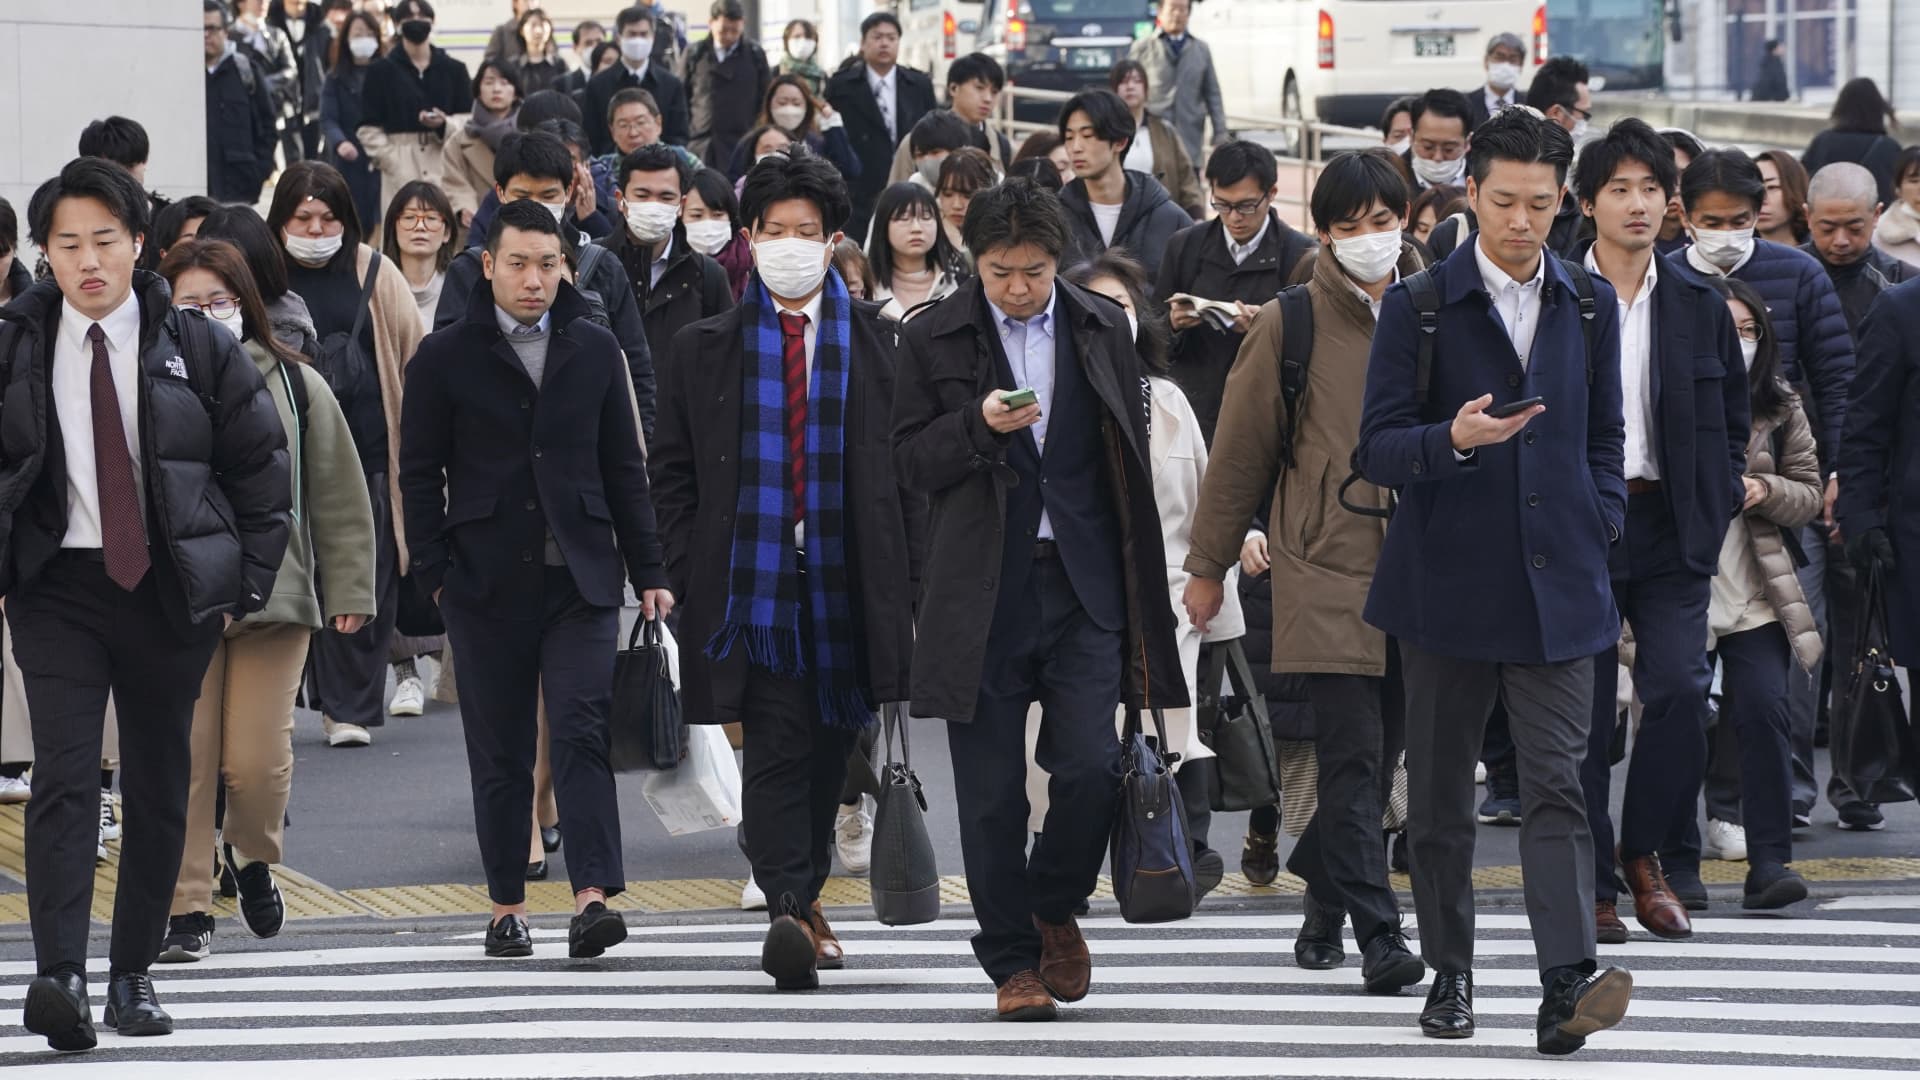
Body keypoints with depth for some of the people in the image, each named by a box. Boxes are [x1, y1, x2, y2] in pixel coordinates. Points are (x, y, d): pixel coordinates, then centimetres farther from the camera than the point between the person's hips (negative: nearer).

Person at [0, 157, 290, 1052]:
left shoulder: (197, 348, 1)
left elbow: (260, 465, 7)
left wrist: (245, 583, 3)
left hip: (172, 591, 1)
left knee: (160, 783, 6)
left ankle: (134, 972, 16)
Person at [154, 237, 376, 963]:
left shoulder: (295, 385, 5)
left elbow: (338, 494, 9)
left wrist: (349, 589, 7)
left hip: (273, 598, 0)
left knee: (257, 762, -5)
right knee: (185, 762, -3)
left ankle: (251, 856, 27)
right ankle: (186, 908, 7)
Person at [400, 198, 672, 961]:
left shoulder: (595, 352, 10)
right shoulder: (445, 358, 3)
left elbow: (624, 468, 12)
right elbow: (420, 474, 4)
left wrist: (647, 570, 7)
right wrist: (435, 574, -5)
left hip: (581, 576, 1)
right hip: (488, 582, -1)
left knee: (583, 733, -12)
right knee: (500, 753, 5)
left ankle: (593, 897, -20)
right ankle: (507, 907, 13)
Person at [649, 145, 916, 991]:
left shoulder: (877, 342, 8)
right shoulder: (705, 348, 7)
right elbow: (672, 470, 9)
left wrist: (900, 574, 1)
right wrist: (691, 570, -1)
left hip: (849, 579, 2)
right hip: (753, 578, -2)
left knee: (829, 748, 9)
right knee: (775, 746, -12)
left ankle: (803, 895, 25)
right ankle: (788, 910, -19)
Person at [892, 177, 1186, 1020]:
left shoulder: (1103, 328, 8)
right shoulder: (933, 340, 2)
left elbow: (1129, 459, 13)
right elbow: (911, 461, 1)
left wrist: (1141, 587, 11)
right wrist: (979, 427, -18)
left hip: (1083, 586, 1)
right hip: (982, 594, -1)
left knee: (1091, 769, -8)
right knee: (992, 793, 1)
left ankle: (1055, 909, 19)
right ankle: (1012, 961, 14)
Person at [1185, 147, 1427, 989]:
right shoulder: (1291, 324, 0)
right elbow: (1240, 448, 6)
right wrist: (1209, 563, 10)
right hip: (1326, 570, -3)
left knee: (1384, 750, 9)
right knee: (1353, 755, -10)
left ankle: (1323, 887, 30)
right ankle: (1379, 935, -11)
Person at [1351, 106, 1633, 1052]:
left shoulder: (1589, 305, 9)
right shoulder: (1418, 306, -2)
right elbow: (1375, 451, -5)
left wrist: (1596, 538, 9)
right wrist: (1453, 440, -24)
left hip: (1555, 586, 1)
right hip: (1447, 583, -1)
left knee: (1556, 786, -9)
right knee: (1440, 792, 8)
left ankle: (1567, 987, -18)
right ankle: (1450, 973, 21)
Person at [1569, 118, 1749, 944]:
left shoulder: (1698, 306, 9)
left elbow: (1729, 420, 16)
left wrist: (1713, 516, 4)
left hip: (1671, 527, 2)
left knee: (1680, 689, -13)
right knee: (1585, 713, 0)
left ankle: (1644, 851, 8)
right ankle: (1593, 884, 11)